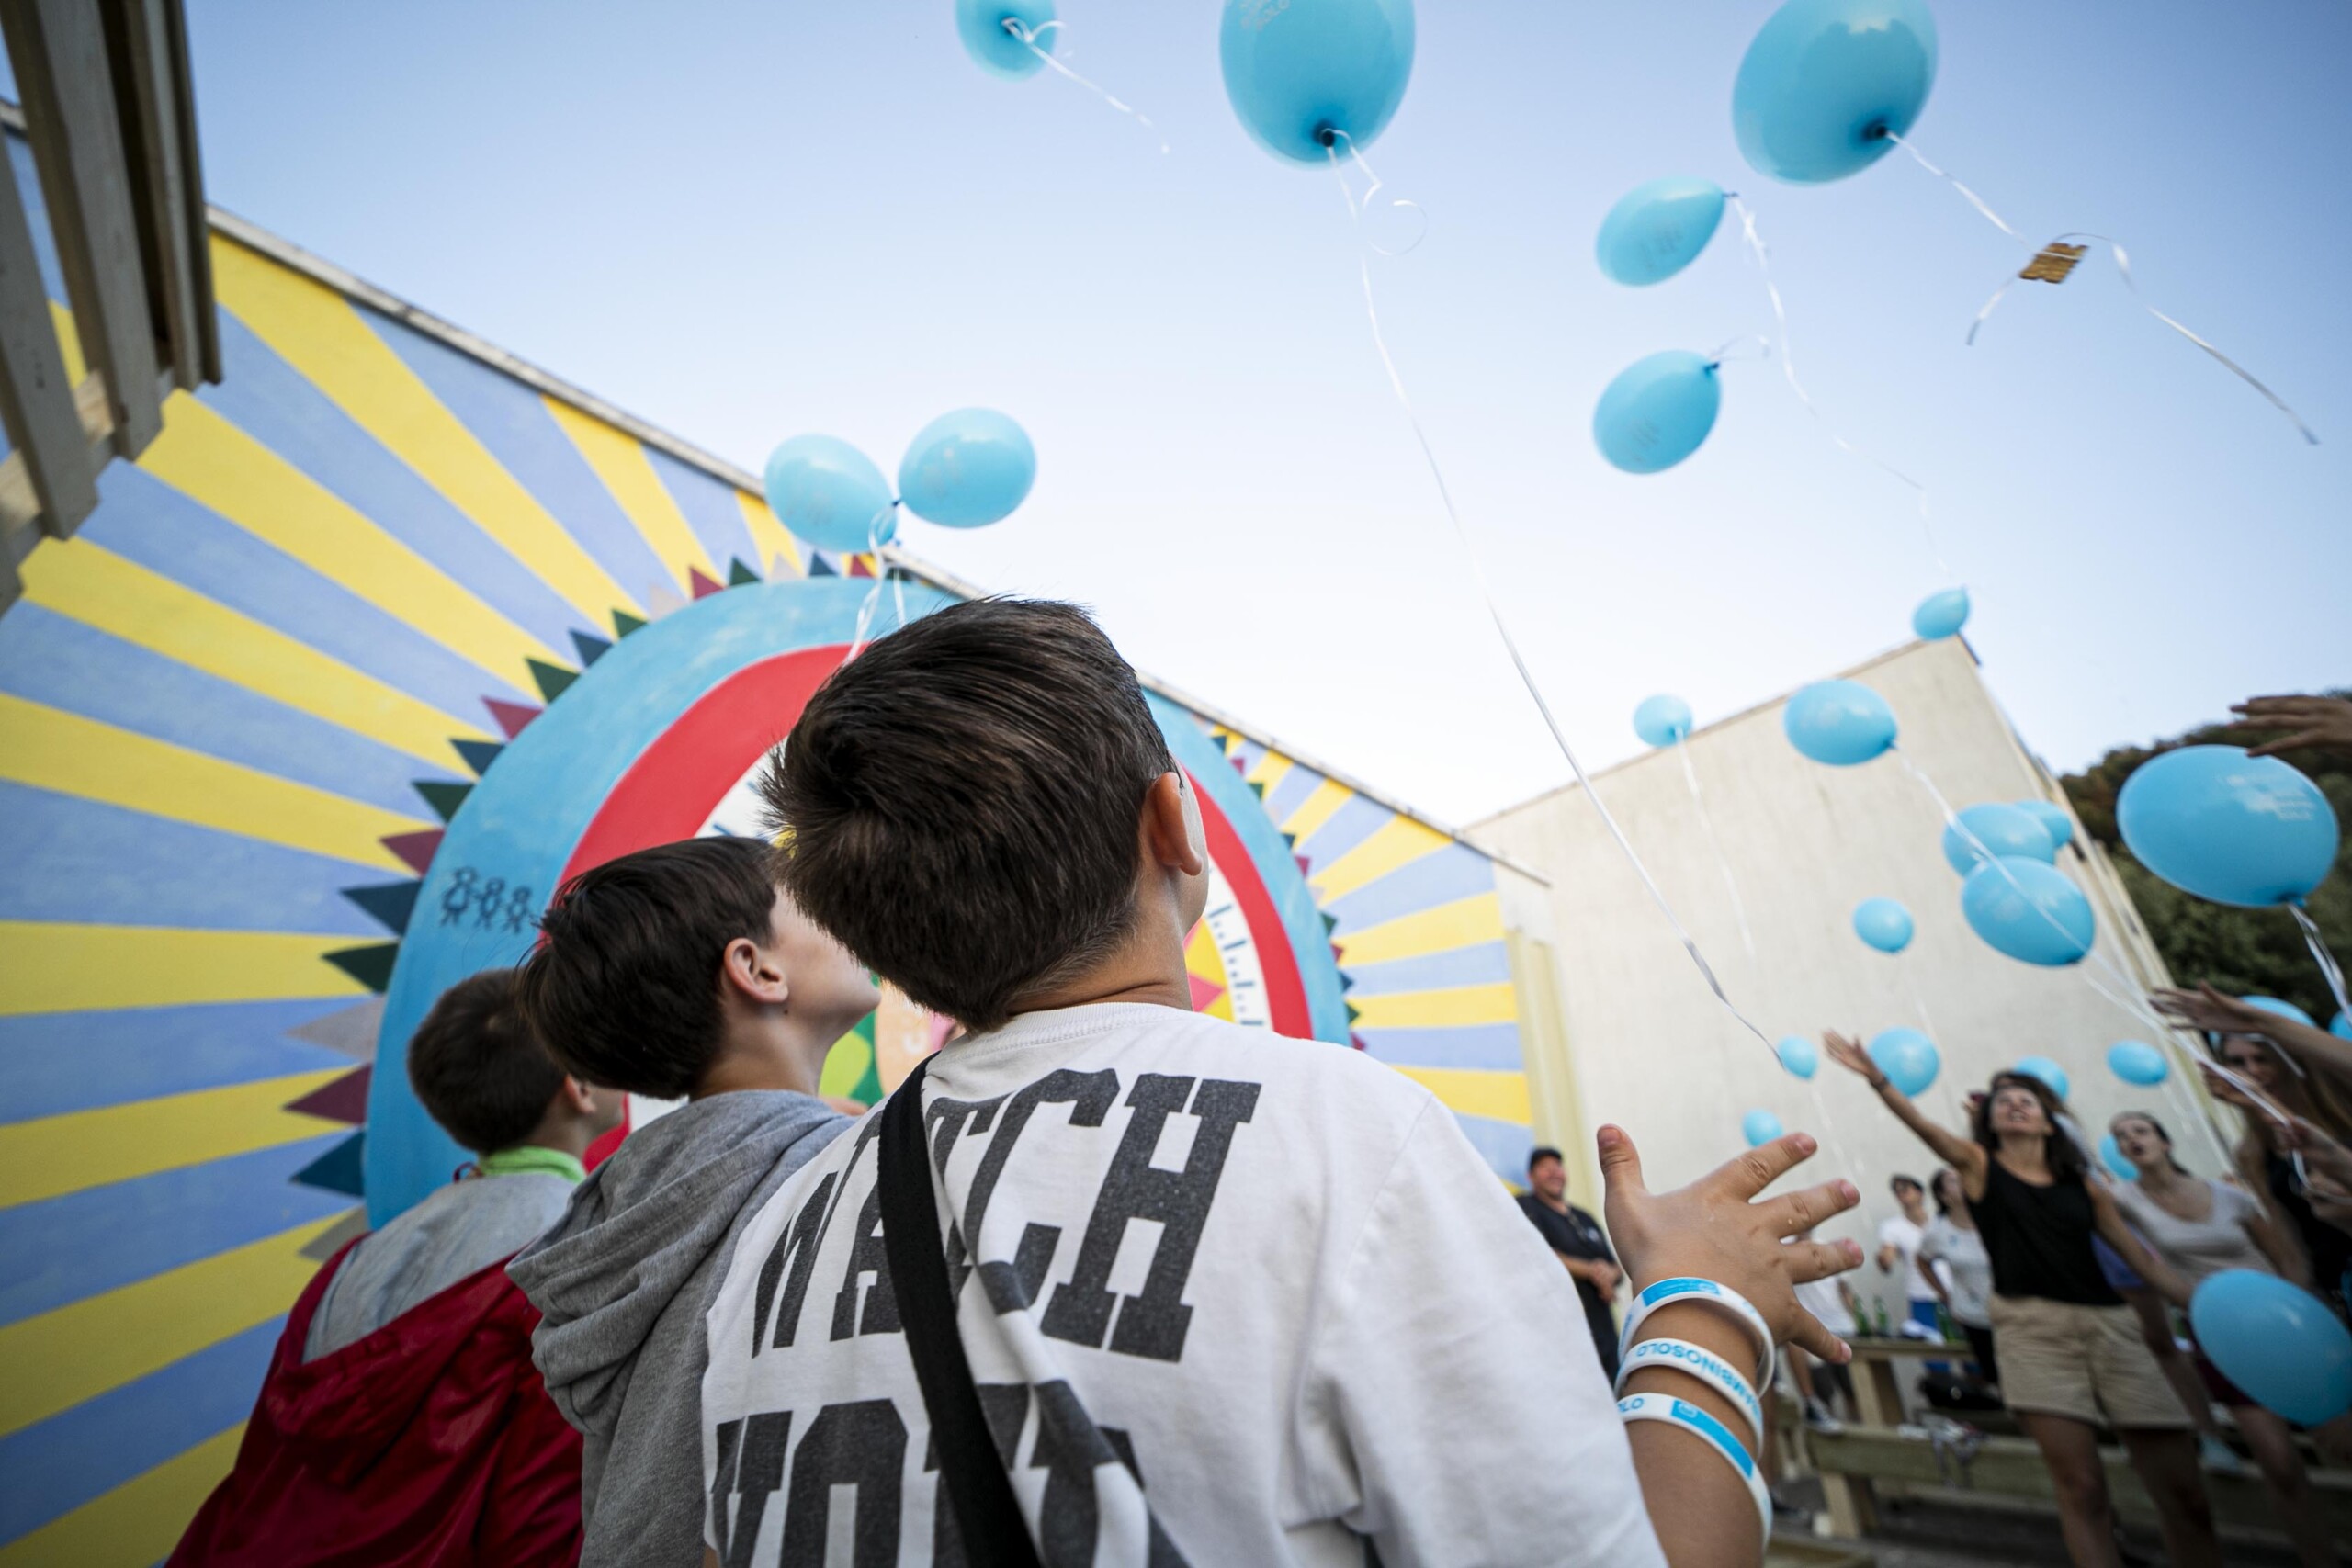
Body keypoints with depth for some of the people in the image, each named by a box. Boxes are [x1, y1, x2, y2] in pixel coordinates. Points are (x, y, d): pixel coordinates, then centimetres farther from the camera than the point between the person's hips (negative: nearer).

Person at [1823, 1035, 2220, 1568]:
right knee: (2081, 1487, -5)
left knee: (2184, 1493, 3)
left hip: (2111, 1325, 4)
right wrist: (1877, 1078, -31)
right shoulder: (1979, 1165, 4)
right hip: (2032, 1328, -3)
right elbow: (1923, 1125, -14)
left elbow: (2144, 1260, 17)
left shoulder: (2084, 1189, 14)